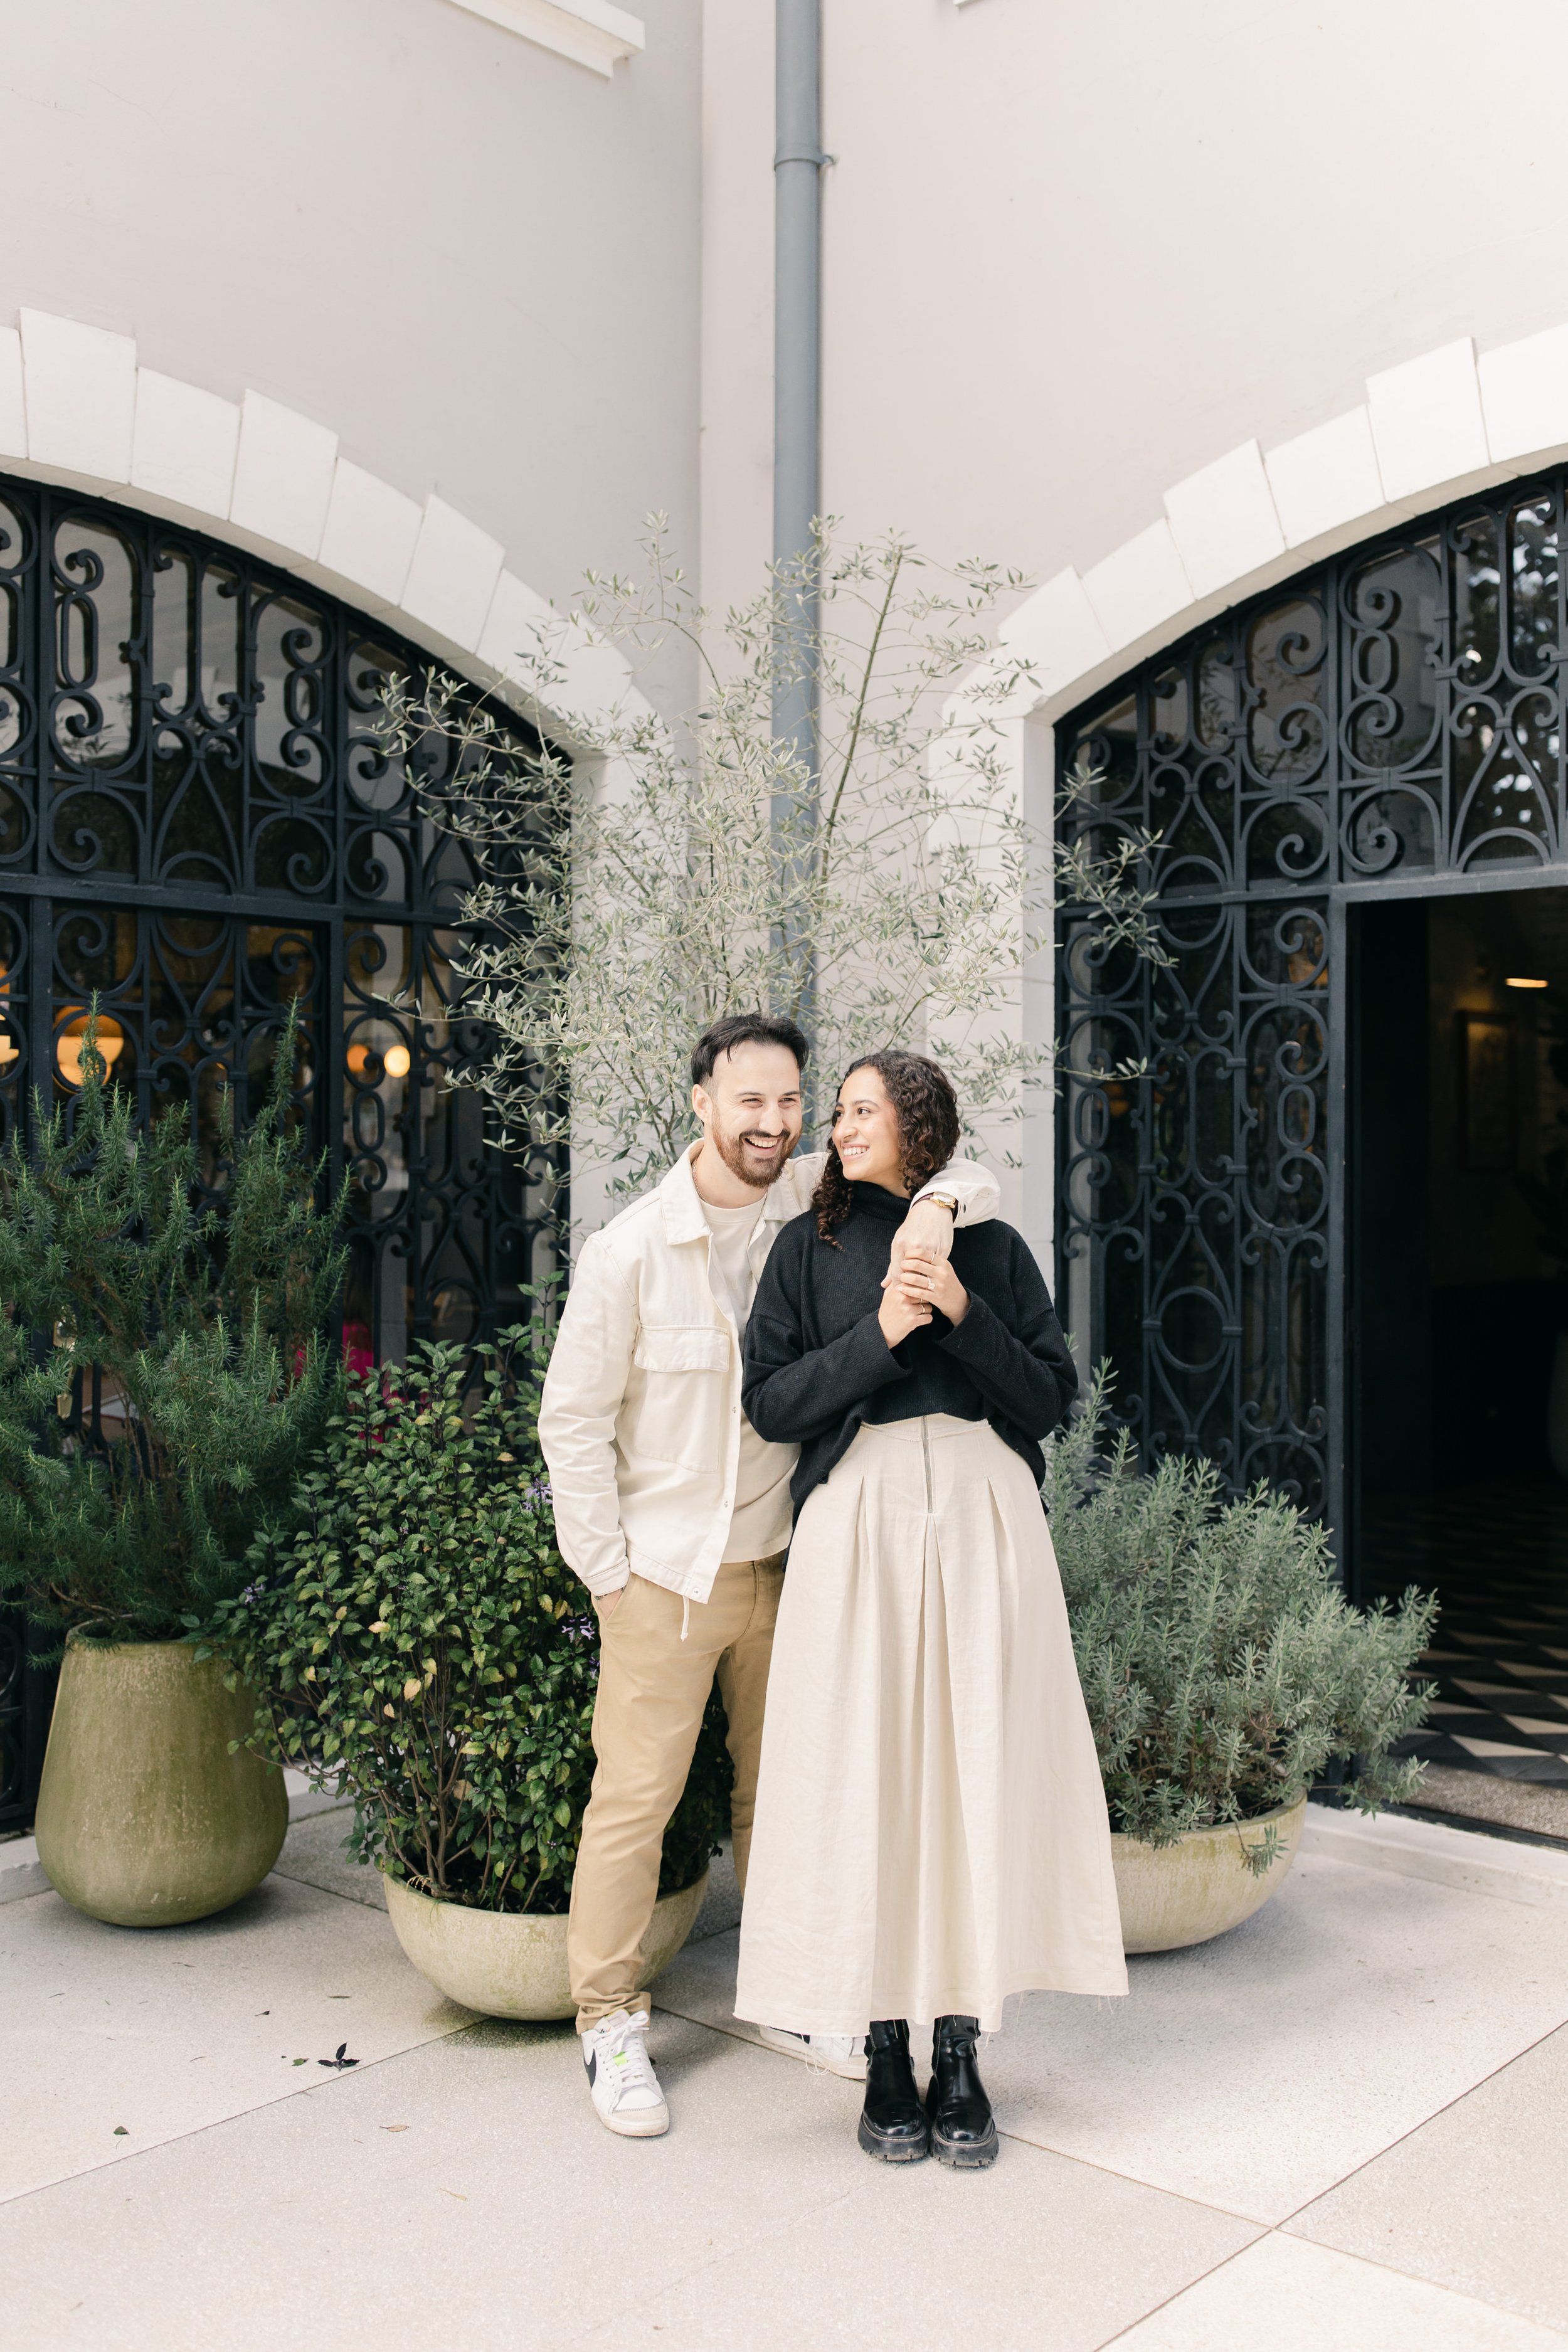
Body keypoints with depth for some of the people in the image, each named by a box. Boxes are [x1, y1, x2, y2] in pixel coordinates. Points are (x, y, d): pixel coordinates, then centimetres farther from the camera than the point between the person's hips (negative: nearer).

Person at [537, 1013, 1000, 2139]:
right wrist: (608, 1572, -6)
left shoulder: (817, 1205, -3)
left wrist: (936, 1203, -19)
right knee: (635, 1798, 1)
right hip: (665, 1573, -4)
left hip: (781, 1560, 4)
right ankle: (609, 2023, 19)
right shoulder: (630, 1251, -12)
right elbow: (573, 1423, -6)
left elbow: (975, 1176, 4)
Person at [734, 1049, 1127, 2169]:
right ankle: (885, 2051, 12)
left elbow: (1051, 1399, 4)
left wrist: (964, 1314, -9)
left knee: (979, 1769, 1)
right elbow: (770, 1403, 1)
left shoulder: (992, 1246, 9)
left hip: (984, 1519, 1)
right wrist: (878, 1334, -11)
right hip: (859, 1519, 0)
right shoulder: (810, 1248, 9)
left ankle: (960, 2050, 13)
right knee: (866, 1777, -1)